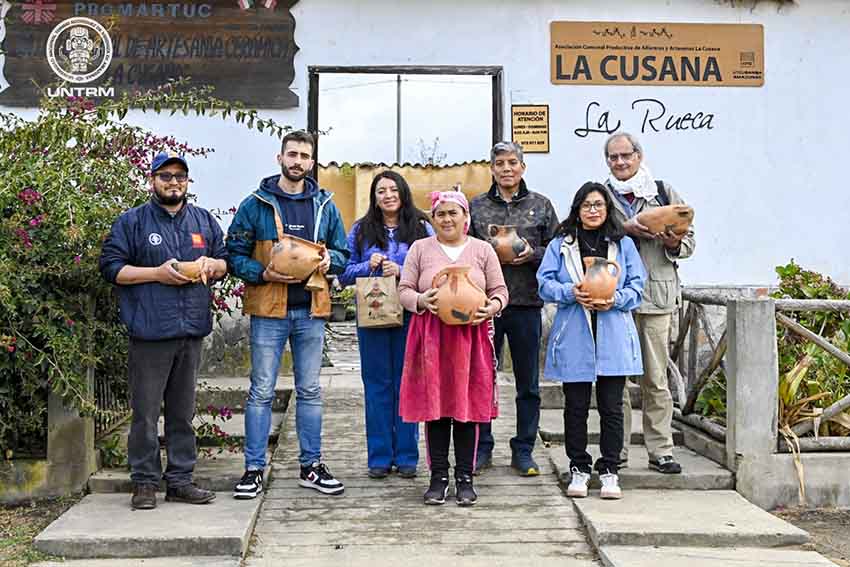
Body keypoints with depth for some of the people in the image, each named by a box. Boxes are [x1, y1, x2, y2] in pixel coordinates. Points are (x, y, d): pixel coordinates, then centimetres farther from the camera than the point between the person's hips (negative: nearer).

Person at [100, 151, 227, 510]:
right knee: (145, 411, -2)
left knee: (183, 411, 11)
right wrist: (157, 273, -12)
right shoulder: (132, 222, 2)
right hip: (149, 331, -4)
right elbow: (111, 267, -3)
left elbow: (225, 262, 23)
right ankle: (145, 483, 9)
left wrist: (211, 264, 0)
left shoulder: (204, 221, 16)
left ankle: (180, 480, 19)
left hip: (192, 330, 4)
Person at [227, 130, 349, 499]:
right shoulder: (256, 204, -1)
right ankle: (254, 469, 9)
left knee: (310, 391, 11)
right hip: (268, 310, -3)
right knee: (261, 392, 1)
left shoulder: (325, 206, 10)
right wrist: (263, 274, -16)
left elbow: (343, 252, 16)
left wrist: (330, 260, -6)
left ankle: (311, 466, 21)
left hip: (311, 311, 3)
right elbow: (235, 255, -1)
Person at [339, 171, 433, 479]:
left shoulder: (422, 229, 4)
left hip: (410, 316, -1)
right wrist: (368, 266, -10)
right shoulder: (361, 230, 10)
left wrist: (402, 271, -16)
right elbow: (344, 273, 8)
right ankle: (379, 456, 14)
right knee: (377, 384, 5)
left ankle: (407, 455, 12)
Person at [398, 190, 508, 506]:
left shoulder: (482, 250, 10)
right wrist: (421, 300, -14)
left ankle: (465, 477, 11)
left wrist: (492, 307, -11)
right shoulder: (420, 248, 9)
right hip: (431, 338, 0)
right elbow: (404, 290, 7)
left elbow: (500, 290, 10)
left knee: (468, 405, 1)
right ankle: (438, 477, 12)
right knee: (434, 405, 1)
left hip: (471, 337, 0)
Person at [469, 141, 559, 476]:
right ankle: (481, 448, 18)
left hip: (526, 303, 0)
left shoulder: (540, 206, 7)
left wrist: (532, 253, -11)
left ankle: (523, 451, 18)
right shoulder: (476, 206, 8)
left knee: (528, 383, 7)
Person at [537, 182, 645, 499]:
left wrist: (615, 300, -13)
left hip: (613, 341, 0)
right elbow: (545, 284, 1)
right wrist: (571, 293, -17)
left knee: (611, 407, 3)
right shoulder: (560, 245, 8)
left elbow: (637, 286, 6)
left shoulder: (624, 244, 10)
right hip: (574, 340, 0)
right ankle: (578, 469, 18)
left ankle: (609, 470, 13)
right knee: (576, 407, 6)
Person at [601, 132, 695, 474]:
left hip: (656, 294, 0)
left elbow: (688, 239, 13)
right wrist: (624, 230, -15)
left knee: (656, 378, 3)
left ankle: (660, 450, 10)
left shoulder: (664, 192, 11)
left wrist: (674, 243, -8)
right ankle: (616, 450, 13)